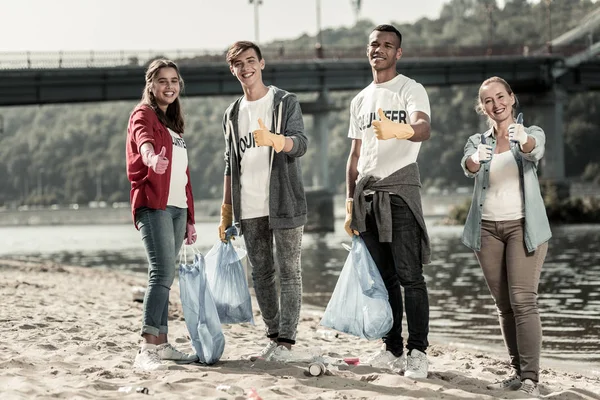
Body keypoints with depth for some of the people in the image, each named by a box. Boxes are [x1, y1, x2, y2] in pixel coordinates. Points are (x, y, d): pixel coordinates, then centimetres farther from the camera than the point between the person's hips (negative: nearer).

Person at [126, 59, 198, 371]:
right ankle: (147, 350, -22)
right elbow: (143, 137, -28)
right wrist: (150, 154, -51)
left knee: (165, 276, 9)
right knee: (162, 273, -18)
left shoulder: (173, 123, 22)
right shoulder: (143, 114, -2)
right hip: (154, 206, -8)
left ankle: (161, 344, 13)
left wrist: (190, 218, 20)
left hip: (177, 208, 8)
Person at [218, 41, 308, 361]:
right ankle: (273, 337, 16)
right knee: (261, 274, 8)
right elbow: (230, 165, 18)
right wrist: (226, 212, 13)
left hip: (284, 203, -5)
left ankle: (286, 341, -2)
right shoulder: (232, 114, 15)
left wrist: (272, 139, -35)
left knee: (289, 272, -4)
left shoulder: (286, 103, 1)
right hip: (248, 210, 5)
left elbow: (300, 144, -14)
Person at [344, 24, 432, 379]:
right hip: (367, 194, 6)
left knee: (409, 276, -10)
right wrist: (350, 202, 15)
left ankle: (418, 352, -9)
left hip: (400, 191, -6)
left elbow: (424, 129, -21)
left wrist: (400, 130, -44)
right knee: (383, 277, 8)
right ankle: (393, 349, 13)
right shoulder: (360, 100, 20)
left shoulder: (411, 90, -1)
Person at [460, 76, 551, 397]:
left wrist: (523, 139, -47)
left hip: (523, 225, -3)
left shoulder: (532, 133, 2)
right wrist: (475, 159, -40)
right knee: (504, 305, 6)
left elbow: (535, 151, -23)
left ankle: (530, 378, -14)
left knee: (523, 300, -13)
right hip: (487, 227, 3)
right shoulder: (477, 142, 9)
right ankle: (517, 371, 13)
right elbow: (467, 168, -14)